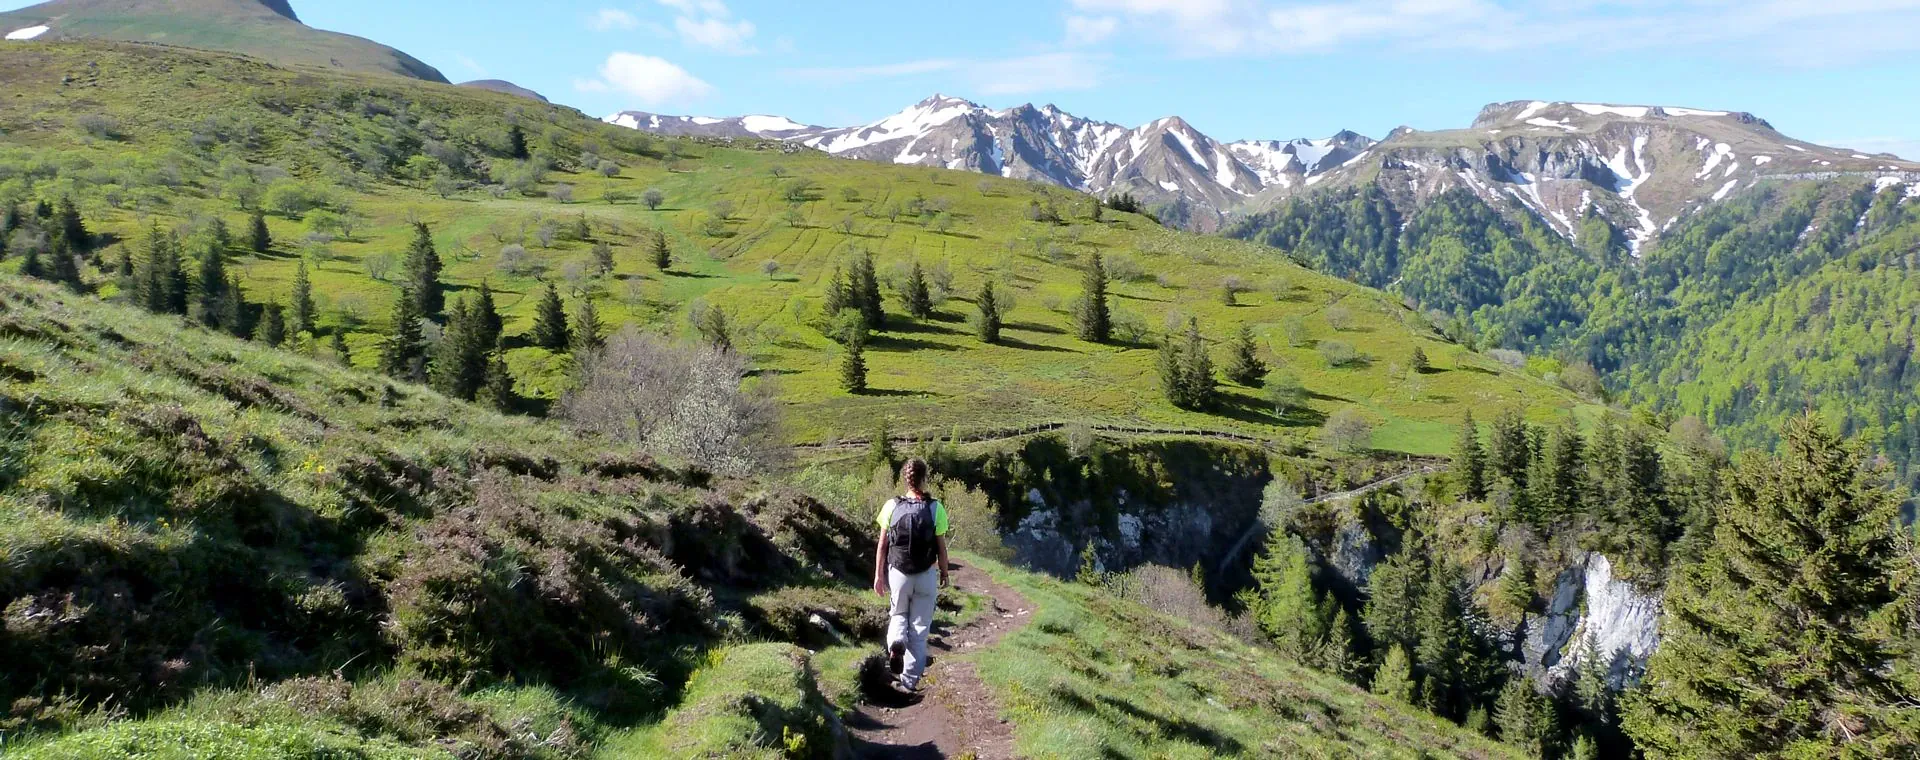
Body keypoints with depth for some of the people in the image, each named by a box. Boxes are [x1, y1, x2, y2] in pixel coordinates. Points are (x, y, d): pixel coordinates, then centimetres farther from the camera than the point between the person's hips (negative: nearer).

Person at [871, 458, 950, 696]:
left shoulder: (892, 506, -6)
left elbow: (882, 545, -2)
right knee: (919, 627, 9)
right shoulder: (936, 509, -10)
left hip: (897, 573, 1)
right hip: (926, 576, -1)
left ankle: (896, 642, -6)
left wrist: (878, 575, 8)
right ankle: (909, 680, 11)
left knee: (898, 614, 25)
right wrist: (944, 573, 11)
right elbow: (941, 547, -5)